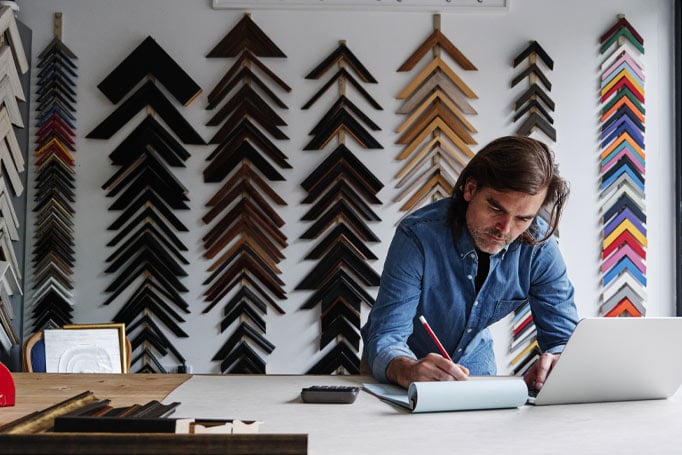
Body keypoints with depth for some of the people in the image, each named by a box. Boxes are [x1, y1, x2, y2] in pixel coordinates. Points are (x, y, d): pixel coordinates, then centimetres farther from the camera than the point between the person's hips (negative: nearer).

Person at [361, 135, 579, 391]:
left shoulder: (539, 245, -16)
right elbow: (385, 337, -27)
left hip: (475, 370, 3)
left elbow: (565, 337, -11)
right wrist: (408, 371, -50)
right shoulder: (418, 235, -26)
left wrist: (558, 365, -35)